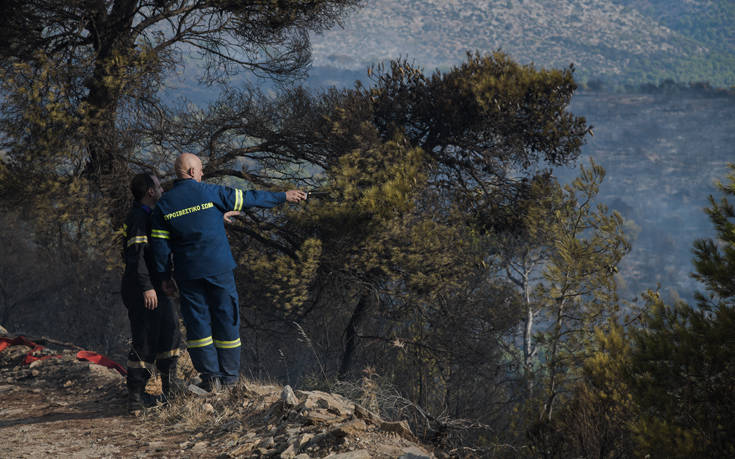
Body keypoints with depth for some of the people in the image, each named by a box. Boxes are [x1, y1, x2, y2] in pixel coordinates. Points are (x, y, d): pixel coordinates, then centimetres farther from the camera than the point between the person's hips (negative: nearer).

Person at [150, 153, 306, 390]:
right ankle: (229, 377, 10)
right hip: (218, 268, -2)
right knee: (226, 320, 7)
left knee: (197, 322, 7)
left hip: (188, 273, 2)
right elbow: (249, 199, 3)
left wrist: (164, 277, 9)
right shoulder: (211, 193, -4)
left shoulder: (164, 204, 2)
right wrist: (283, 197, 14)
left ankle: (209, 376, 1)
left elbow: (160, 245, 1)